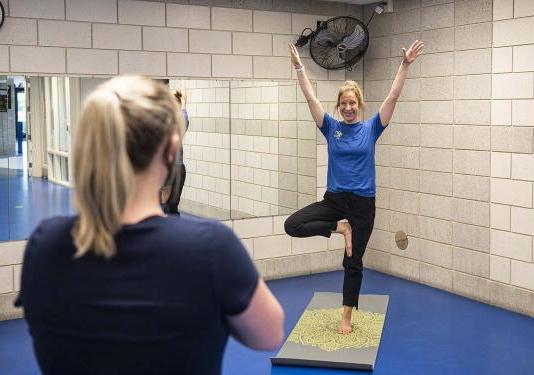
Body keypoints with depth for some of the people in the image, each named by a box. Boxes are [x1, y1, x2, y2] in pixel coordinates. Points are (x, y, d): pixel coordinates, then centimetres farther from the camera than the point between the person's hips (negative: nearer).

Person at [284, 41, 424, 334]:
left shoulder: (371, 128, 1)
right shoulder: (331, 128, 3)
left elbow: (393, 97, -6)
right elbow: (310, 97, -2)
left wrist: (405, 65, -13)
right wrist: (299, 67, -6)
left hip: (363, 203, -1)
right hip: (333, 199, 1)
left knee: (353, 263, 6)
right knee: (292, 225, -18)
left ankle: (347, 317, 21)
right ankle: (339, 227, 0)